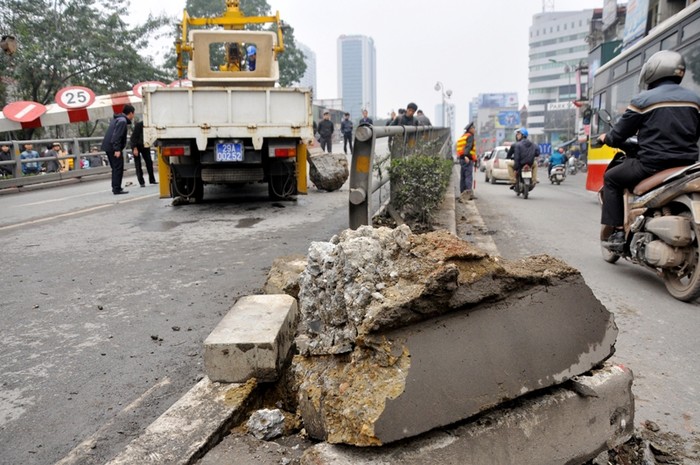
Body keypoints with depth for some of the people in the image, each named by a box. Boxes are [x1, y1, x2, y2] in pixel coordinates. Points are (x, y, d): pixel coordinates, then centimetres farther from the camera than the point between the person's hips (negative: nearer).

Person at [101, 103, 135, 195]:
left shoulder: (116, 119, 18)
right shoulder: (123, 121, -14)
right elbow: (117, 136, -23)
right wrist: (117, 149, -26)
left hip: (108, 146, 10)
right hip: (113, 147, -10)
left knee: (115, 168, 18)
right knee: (118, 168, -6)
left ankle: (115, 187, 24)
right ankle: (117, 189, -7)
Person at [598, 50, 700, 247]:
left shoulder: (642, 100, -7)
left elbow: (618, 136, -2)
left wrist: (605, 138, 20)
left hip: (652, 165, -6)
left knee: (611, 178, 13)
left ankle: (614, 231, 4)